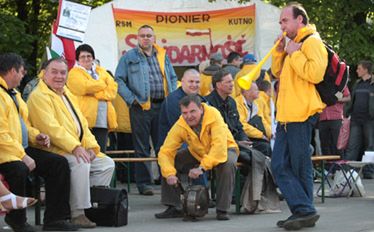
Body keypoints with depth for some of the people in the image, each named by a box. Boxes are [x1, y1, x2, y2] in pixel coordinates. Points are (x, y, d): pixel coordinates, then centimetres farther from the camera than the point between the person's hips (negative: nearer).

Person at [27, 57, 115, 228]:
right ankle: (77, 214, -28)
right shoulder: (39, 96, -9)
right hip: (55, 150, -9)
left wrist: (90, 146, 0)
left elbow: (82, 124, 18)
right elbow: (51, 127, -22)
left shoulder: (67, 94, 21)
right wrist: (75, 147, -29)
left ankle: (93, 204, 4)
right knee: (81, 163, -33)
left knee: (107, 164, 2)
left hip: (78, 149, 9)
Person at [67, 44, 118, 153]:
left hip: (103, 119, 5)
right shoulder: (74, 73, 6)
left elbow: (112, 89, 7)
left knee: (101, 152, 3)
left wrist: (94, 93, -8)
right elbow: (86, 87, -12)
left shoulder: (101, 71, 22)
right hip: (85, 118, -5)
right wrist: (103, 84, 2)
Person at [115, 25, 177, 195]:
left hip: (162, 106, 4)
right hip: (141, 107, -3)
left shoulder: (163, 56, 15)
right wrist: (132, 99, -9)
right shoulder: (129, 57, 3)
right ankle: (144, 183, 5)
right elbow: (119, 80, -2)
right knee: (142, 148, 0)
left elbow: (173, 78, 21)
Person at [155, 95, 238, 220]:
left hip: (225, 149, -4)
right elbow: (165, 152, -25)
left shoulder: (213, 116, -33)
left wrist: (202, 167, -49)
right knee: (170, 163, -15)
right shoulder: (180, 126, -22)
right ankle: (174, 208, -1)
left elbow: (220, 146, -40)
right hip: (197, 153, 4)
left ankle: (222, 210, -22)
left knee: (228, 164, -37)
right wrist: (169, 174, -43)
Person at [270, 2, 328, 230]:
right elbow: (278, 73, 25)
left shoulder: (312, 41, -8)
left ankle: (305, 211, 1)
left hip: (301, 115, -10)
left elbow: (315, 73, -22)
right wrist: (280, 51, 10)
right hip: (286, 116, 10)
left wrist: (294, 54, -13)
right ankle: (302, 211, 6)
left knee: (300, 168, -5)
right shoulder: (294, 44, 22)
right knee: (280, 167, 5)